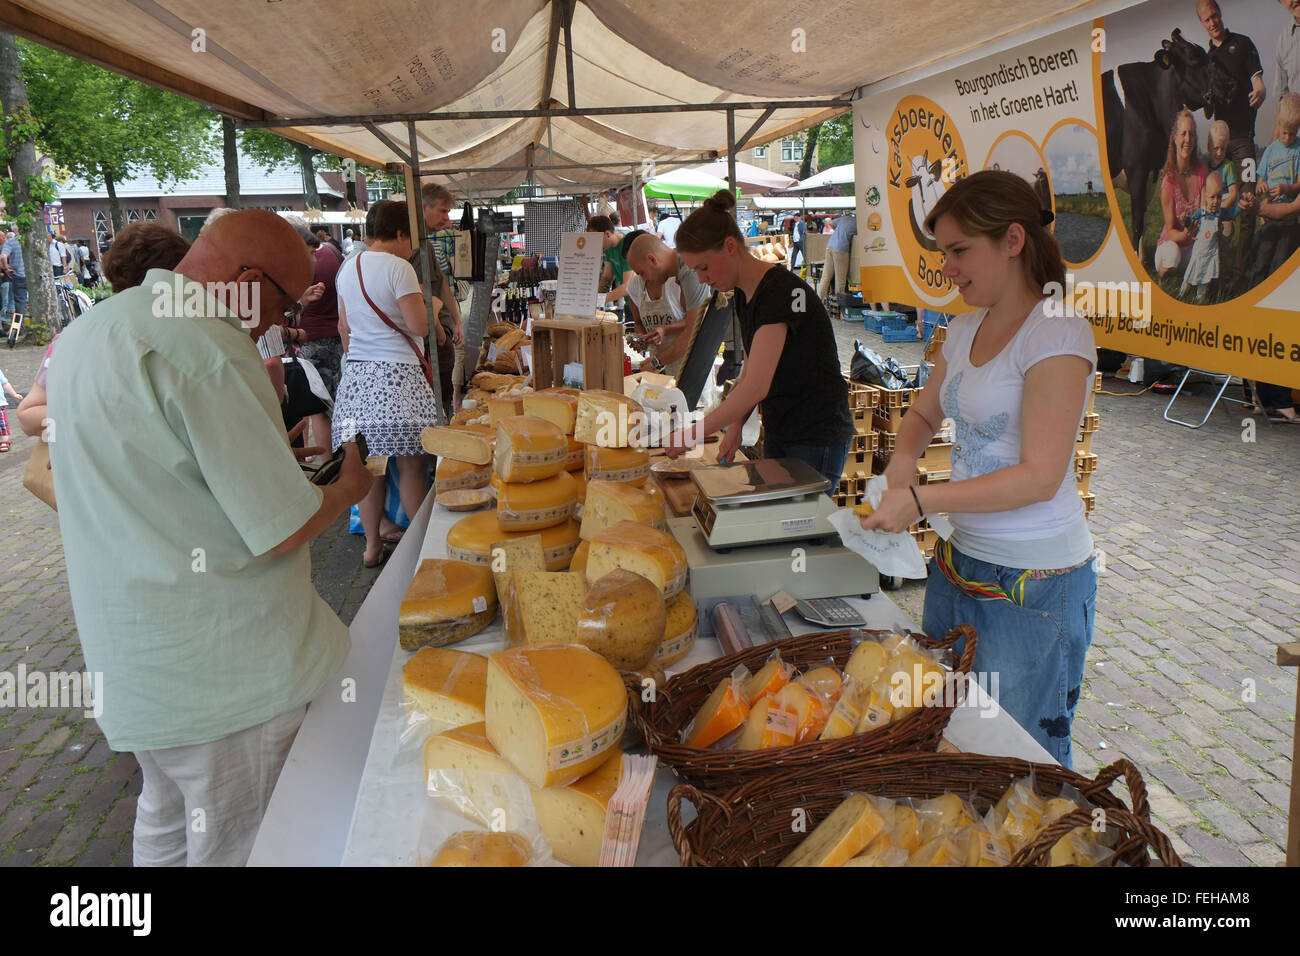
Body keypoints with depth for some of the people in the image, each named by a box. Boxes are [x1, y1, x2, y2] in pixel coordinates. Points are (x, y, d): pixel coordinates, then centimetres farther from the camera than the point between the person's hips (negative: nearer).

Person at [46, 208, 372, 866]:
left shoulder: (85, 333, 8)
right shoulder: (205, 350, -24)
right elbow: (284, 529, -23)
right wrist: (349, 486, -1)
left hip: (129, 658, 9)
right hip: (223, 675, -9)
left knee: (167, 824, 27)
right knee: (237, 848, 8)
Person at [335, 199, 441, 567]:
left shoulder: (348, 268, 14)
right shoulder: (398, 267, -10)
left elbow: (343, 326, 19)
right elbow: (419, 325, -13)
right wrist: (432, 306, 6)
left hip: (356, 372, 7)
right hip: (396, 374, -7)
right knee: (411, 465, 0)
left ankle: (372, 546, 18)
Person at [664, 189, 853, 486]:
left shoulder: (782, 291, -22)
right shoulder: (743, 295, 6)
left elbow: (756, 386, -28)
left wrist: (691, 435, -25)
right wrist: (735, 426, -3)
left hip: (818, 438, -8)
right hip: (777, 433, 8)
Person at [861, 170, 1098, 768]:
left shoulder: (1058, 333, -16)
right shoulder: (965, 330, 8)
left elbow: (1040, 476, -20)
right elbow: (924, 414, 23)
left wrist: (920, 500, -22)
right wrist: (903, 461, 1)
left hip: (1034, 584, -8)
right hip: (960, 562, 8)